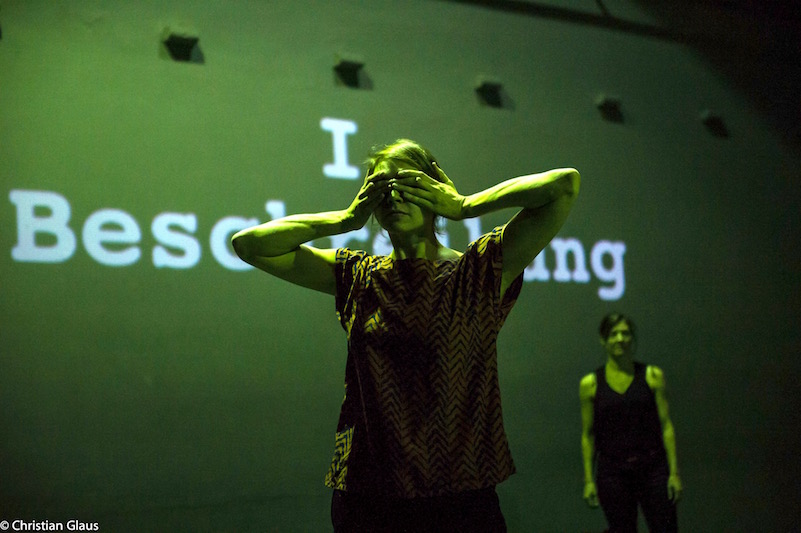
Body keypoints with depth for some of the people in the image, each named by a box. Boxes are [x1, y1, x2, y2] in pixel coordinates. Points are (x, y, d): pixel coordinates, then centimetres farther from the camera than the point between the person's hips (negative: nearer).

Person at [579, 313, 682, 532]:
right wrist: (588, 479, 1)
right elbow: (588, 435, 4)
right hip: (613, 473, 0)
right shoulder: (590, 384, 1)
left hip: (652, 468, 0)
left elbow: (666, 426, 1)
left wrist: (674, 472, -4)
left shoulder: (652, 376, 1)